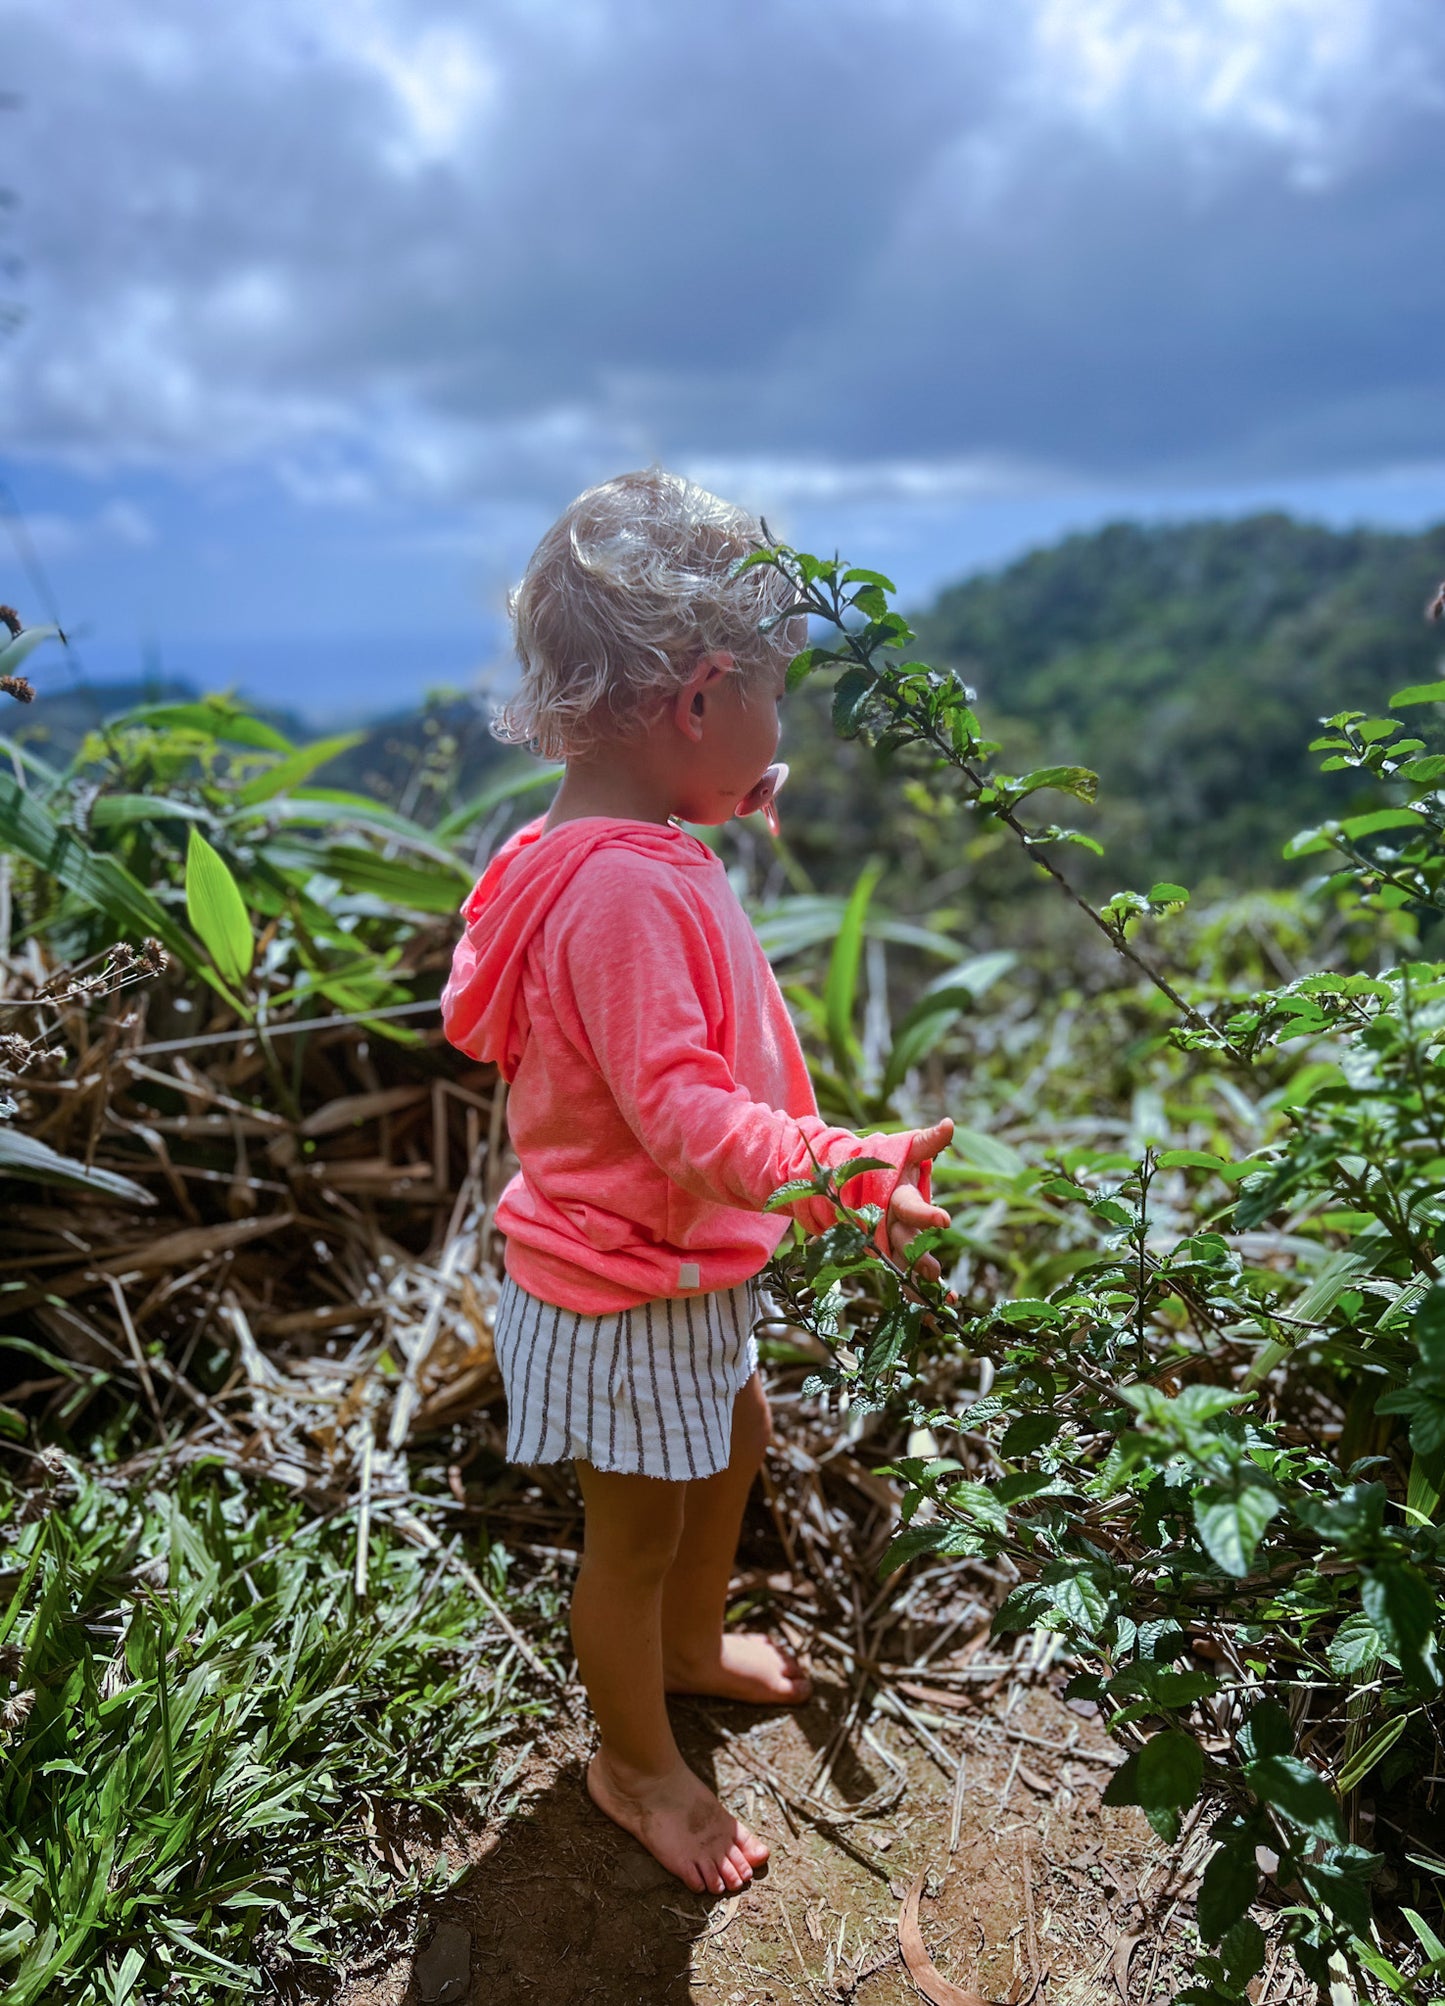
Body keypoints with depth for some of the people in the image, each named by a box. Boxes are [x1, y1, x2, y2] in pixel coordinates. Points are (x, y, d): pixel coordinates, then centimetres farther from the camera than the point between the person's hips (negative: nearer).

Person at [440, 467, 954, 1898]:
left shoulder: (643, 851, 0)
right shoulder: (624, 892, -33)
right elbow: (680, 1111, -37)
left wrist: (734, 815, 19)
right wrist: (849, 1172, -45)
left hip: (685, 1264, 10)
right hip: (621, 1292, -10)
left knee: (736, 1436, 30)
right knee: (637, 1526, 12)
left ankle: (690, 1642, 56)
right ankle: (635, 1762, 39)